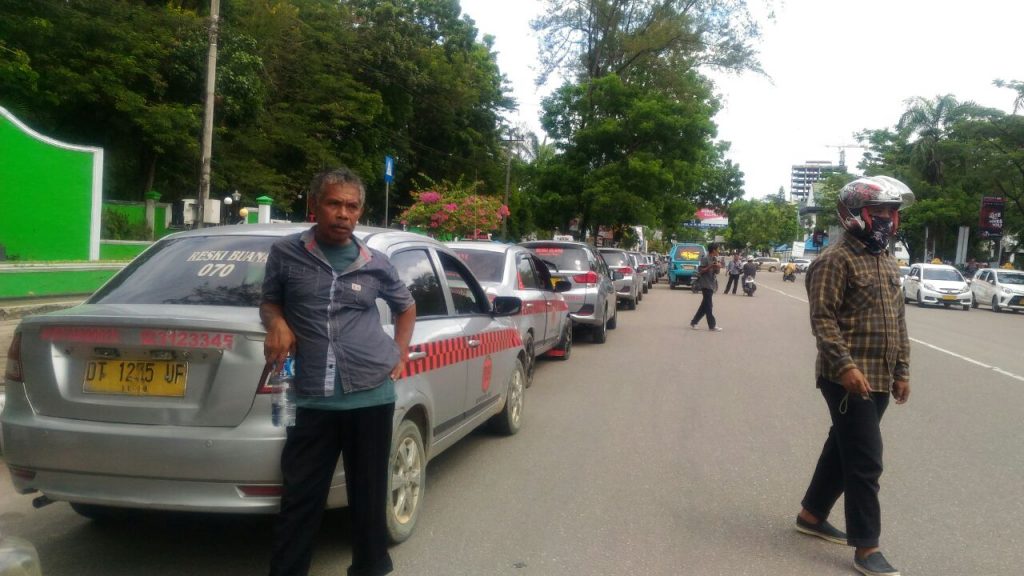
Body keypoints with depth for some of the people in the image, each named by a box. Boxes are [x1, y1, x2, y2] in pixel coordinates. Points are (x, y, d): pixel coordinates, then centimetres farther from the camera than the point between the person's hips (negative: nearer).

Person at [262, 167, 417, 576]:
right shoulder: (286, 253, 1)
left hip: (372, 395, 1)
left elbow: (406, 308, 22)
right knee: (300, 497, 4)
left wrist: (400, 356, 11)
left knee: (369, 495, 12)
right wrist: (276, 323, -6)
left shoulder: (375, 264, 5)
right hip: (313, 399, -1)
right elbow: (269, 301, 16)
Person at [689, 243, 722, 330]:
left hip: (712, 285, 9)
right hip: (706, 285, -9)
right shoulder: (705, 259, -12)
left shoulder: (715, 259, 15)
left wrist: (718, 267, -2)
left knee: (704, 305, 11)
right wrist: (711, 266, -24)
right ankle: (712, 326, -2)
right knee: (708, 306, -5)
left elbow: (716, 272, 19)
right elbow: (700, 271, -16)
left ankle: (693, 322, 18)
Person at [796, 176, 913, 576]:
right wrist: (845, 365, -27)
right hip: (849, 378, -9)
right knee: (865, 461, -6)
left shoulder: (887, 263, 16)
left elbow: (898, 321, 19)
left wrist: (901, 370, 16)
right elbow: (822, 319, -19)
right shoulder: (836, 260, -12)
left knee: (843, 448, 17)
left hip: (880, 380, 9)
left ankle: (811, 514, 32)